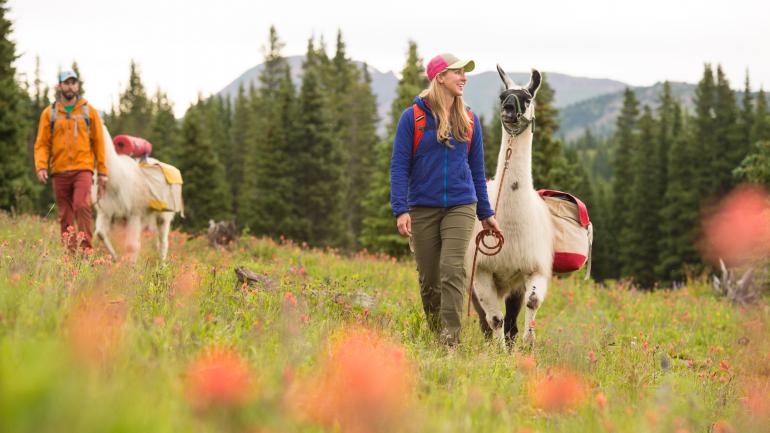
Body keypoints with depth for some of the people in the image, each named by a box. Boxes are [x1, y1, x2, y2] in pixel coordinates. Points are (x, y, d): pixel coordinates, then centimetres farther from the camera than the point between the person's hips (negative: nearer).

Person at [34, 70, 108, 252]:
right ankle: (70, 252, 10)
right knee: (65, 217, 4)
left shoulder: (89, 111, 7)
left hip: (83, 169, -2)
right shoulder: (49, 113, 8)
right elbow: (41, 144, 6)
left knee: (82, 206, -21)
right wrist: (41, 167, -11)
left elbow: (99, 142, 9)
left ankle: (86, 249, -19)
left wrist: (102, 172, 4)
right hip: (59, 172, 2)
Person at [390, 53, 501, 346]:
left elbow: (477, 168, 16)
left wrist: (486, 213, 15)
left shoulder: (469, 121, 8)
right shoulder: (413, 117, -2)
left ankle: (451, 339, -16)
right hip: (423, 209, -1)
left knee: (452, 269, -15)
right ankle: (434, 335, 21)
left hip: (460, 206, 1)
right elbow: (399, 166, -4)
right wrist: (400, 210, -13)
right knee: (429, 278, 6)